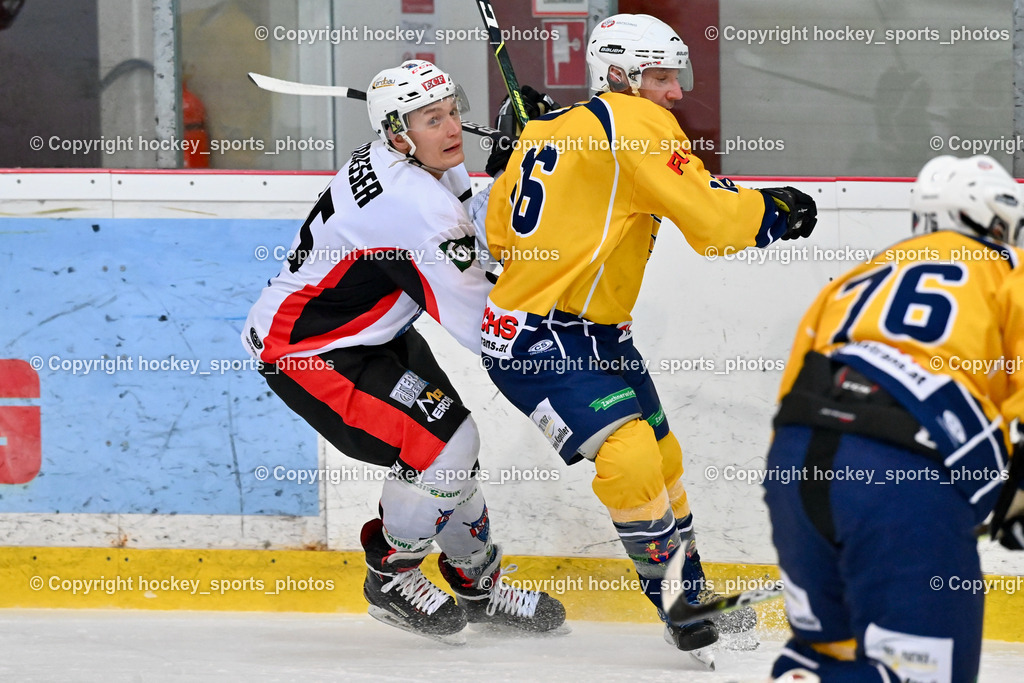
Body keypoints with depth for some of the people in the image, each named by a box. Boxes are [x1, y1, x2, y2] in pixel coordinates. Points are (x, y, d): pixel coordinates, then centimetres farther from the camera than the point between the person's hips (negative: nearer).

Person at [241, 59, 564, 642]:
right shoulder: (419, 205, -32)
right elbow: (484, 328, -28)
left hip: (367, 328, 10)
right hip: (302, 349, -10)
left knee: (450, 436, 10)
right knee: (443, 443, -16)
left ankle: (477, 582, 29)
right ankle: (391, 580, 7)